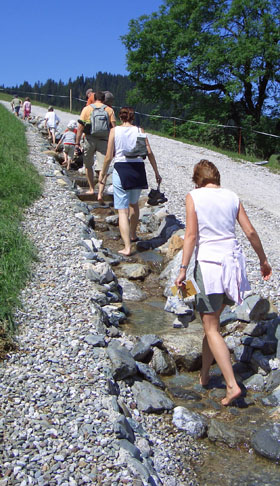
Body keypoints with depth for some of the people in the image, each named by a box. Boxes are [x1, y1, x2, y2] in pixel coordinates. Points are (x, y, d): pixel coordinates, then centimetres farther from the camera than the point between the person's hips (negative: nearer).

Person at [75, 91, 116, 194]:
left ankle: (92, 189, 24)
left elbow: (80, 127, -2)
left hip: (90, 140, 0)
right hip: (104, 140, 0)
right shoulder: (109, 110, 5)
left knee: (88, 166, 18)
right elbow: (113, 128, -3)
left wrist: (77, 143, 0)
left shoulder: (87, 109, 4)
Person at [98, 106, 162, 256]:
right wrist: (156, 172, 9)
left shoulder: (114, 131, 1)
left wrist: (102, 174, 9)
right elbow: (149, 152, 0)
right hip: (138, 170, 3)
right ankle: (133, 235, 41)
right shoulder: (139, 130, 5)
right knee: (134, 204, 26)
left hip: (121, 170, -2)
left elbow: (109, 156, -3)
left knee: (123, 210, 0)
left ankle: (127, 247, -7)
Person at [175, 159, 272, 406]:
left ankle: (232, 385, -2)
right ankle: (204, 374, 29)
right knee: (211, 320, 19)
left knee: (211, 328, 3)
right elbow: (250, 232, 8)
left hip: (209, 263, -5)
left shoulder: (194, 196, -4)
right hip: (233, 260, 5)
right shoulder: (232, 196, 7)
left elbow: (191, 235, -12)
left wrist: (183, 269, -10)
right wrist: (263, 260, 19)